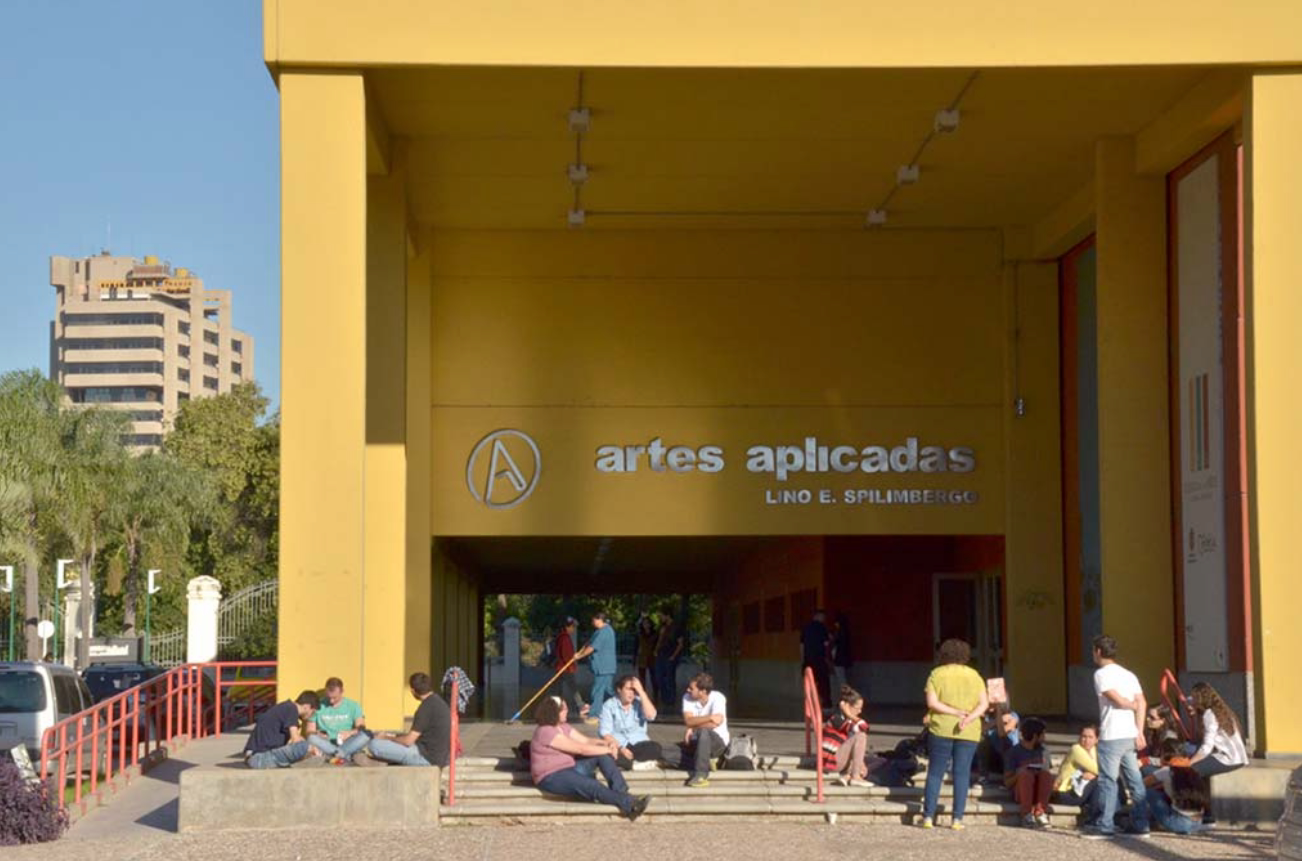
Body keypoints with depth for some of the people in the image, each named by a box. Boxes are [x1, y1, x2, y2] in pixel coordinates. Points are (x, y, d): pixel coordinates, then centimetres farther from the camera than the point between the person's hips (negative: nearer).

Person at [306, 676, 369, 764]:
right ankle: (346, 755, -41)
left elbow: (362, 728, -1)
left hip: (349, 744, 0)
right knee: (312, 738, -31)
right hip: (326, 745, 0)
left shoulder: (352, 706, 9)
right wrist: (316, 733, -18)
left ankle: (337, 755, -39)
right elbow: (310, 731, 6)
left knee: (367, 735, -28)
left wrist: (350, 732, -22)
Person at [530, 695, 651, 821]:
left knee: (603, 756, -8)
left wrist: (606, 744, -13)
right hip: (551, 778, -10)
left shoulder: (563, 727, 11)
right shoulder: (545, 732, -20)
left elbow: (586, 741, 8)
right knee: (592, 786, -33)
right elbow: (580, 749, -20)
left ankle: (621, 793, -21)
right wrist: (608, 750, -12)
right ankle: (630, 805, -42)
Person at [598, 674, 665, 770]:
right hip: (617, 744, -2)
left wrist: (641, 692, -12)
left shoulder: (639, 702, 8)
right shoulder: (609, 705, 1)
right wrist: (620, 748, -22)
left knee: (656, 748, -29)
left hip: (638, 743, 2)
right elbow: (604, 733, -7)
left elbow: (651, 716, -12)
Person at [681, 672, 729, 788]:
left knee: (703, 732, -39)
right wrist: (710, 717, -32)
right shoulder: (687, 698, -5)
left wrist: (693, 728, -20)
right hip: (697, 743, 6)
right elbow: (688, 720, -18)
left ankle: (701, 775, -35)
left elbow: (716, 722, -30)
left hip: (718, 741, -6)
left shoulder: (718, 698, -17)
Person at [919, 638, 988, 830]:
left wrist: (956, 713, -11)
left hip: (941, 730, -1)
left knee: (935, 773, 6)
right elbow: (984, 703, -3)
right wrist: (969, 718, -14)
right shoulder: (974, 675, 6)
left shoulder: (937, 674, 1)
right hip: (968, 732, 1)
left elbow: (932, 702, -10)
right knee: (962, 774, 4)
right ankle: (957, 819, -1)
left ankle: (928, 817, 4)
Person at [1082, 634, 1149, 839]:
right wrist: (1140, 732, 2)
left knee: (1107, 780, -3)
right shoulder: (1128, 674, 15)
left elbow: (1117, 700, -14)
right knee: (1134, 780, 8)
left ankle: (1105, 826, -2)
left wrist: (1133, 706, 6)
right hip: (1130, 735, 7)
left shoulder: (1101, 674, -6)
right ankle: (1140, 825, 9)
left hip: (1111, 736, -7)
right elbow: (1142, 703, 6)